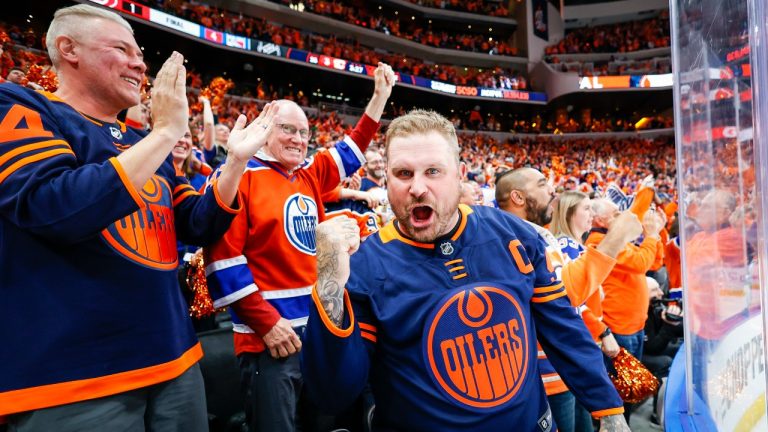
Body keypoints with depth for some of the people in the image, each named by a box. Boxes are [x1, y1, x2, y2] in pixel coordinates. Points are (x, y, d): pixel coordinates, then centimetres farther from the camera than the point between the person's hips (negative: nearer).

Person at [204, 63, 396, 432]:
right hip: (270, 336, -7)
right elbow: (222, 255, -14)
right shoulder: (240, 176, -9)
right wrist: (266, 322, -17)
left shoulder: (312, 176, 9)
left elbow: (353, 149, 23)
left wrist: (380, 96, 21)